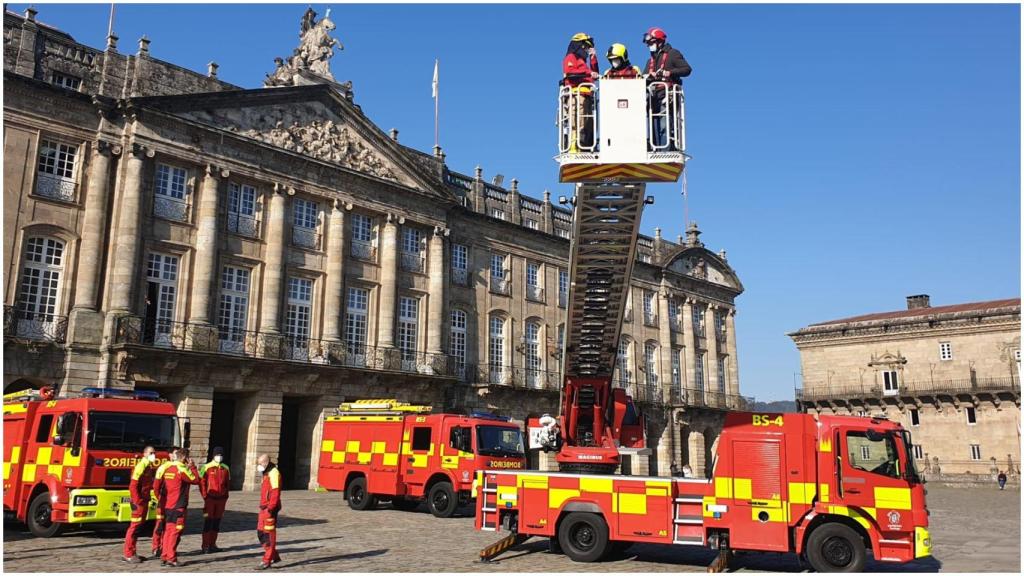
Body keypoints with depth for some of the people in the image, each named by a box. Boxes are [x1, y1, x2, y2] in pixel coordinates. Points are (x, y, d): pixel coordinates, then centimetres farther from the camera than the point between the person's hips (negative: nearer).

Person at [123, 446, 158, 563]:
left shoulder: (150, 467, 12)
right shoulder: (141, 466, -15)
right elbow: (133, 486, -20)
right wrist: (137, 502, -21)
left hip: (144, 501, 9)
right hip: (139, 502, -9)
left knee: (139, 526, 13)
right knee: (135, 526, -5)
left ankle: (132, 552, 21)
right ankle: (128, 554, 0)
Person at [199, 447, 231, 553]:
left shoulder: (226, 468, 8)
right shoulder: (207, 467, -6)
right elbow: (201, 482, -6)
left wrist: (225, 494, 8)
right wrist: (205, 496, -10)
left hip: (221, 499, 5)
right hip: (210, 498, -5)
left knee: (217, 521, 10)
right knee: (208, 521, -3)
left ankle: (212, 544, 19)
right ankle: (205, 545, 1)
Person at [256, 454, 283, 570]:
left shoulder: (273, 473, -13)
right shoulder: (266, 473, 19)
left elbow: (275, 493, -21)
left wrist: (271, 508, -24)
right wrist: (263, 507, 20)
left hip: (270, 509, -10)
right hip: (264, 508, 10)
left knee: (269, 535, -5)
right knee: (261, 533, 12)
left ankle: (267, 561, -1)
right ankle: (274, 556, 21)